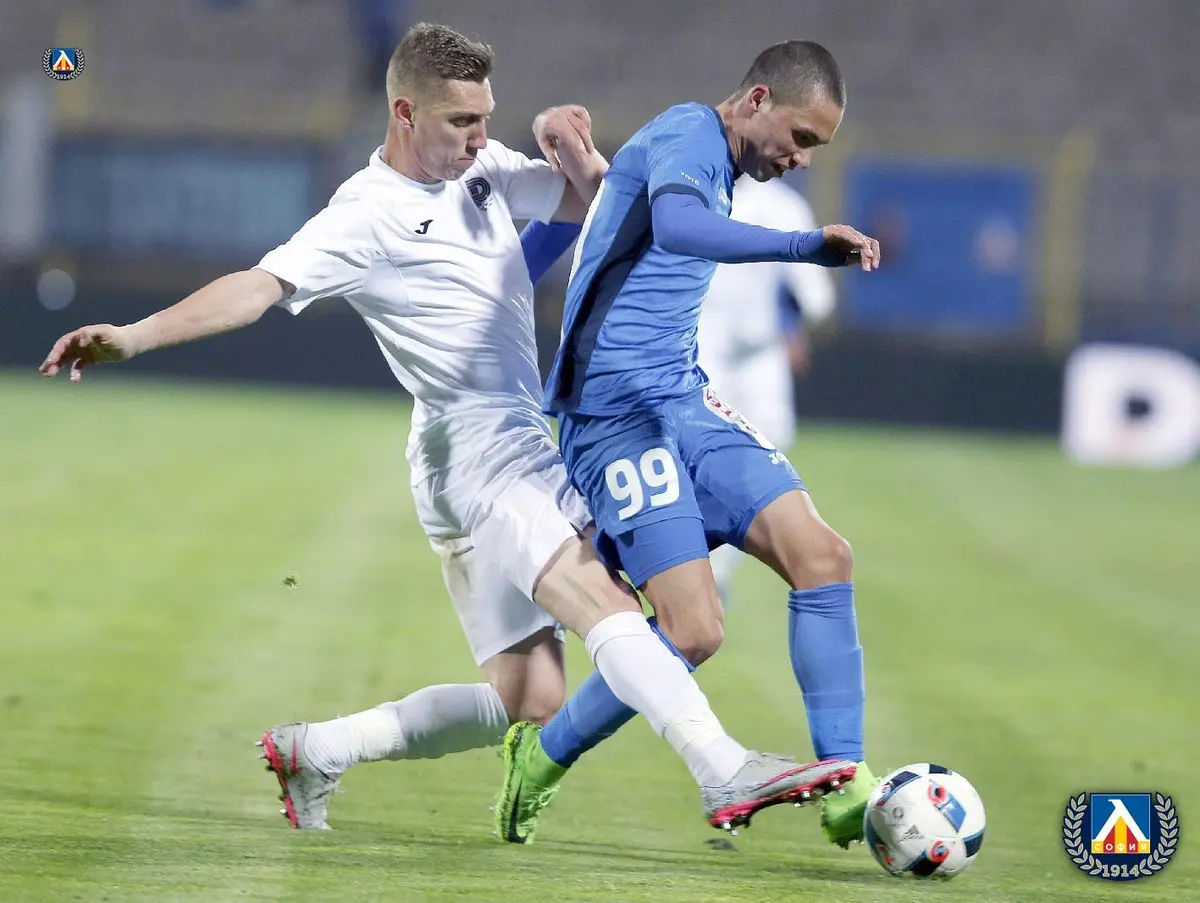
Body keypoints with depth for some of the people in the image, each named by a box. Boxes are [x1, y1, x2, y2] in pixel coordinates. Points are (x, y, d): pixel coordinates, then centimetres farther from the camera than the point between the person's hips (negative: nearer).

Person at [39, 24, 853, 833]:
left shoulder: (484, 169, 11)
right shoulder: (368, 215, -12)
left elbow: (590, 202, 21)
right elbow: (261, 286, -21)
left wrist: (577, 151, -3)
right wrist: (132, 336, -34)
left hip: (526, 450, 9)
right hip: (475, 455, -9)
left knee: (528, 701, 8)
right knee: (606, 602, -28)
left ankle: (313, 752, 19)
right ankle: (726, 771, -40)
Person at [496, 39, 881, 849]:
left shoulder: (715, 163, 19)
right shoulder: (687, 135, -12)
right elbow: (676, 224, -35)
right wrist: (807, 247, -42)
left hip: (684, 401, 10)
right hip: (617, 410, -10)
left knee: (822, 555, -6)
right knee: (695, 631, -16)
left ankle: (844, 789, -4)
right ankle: (541, 759, 6)